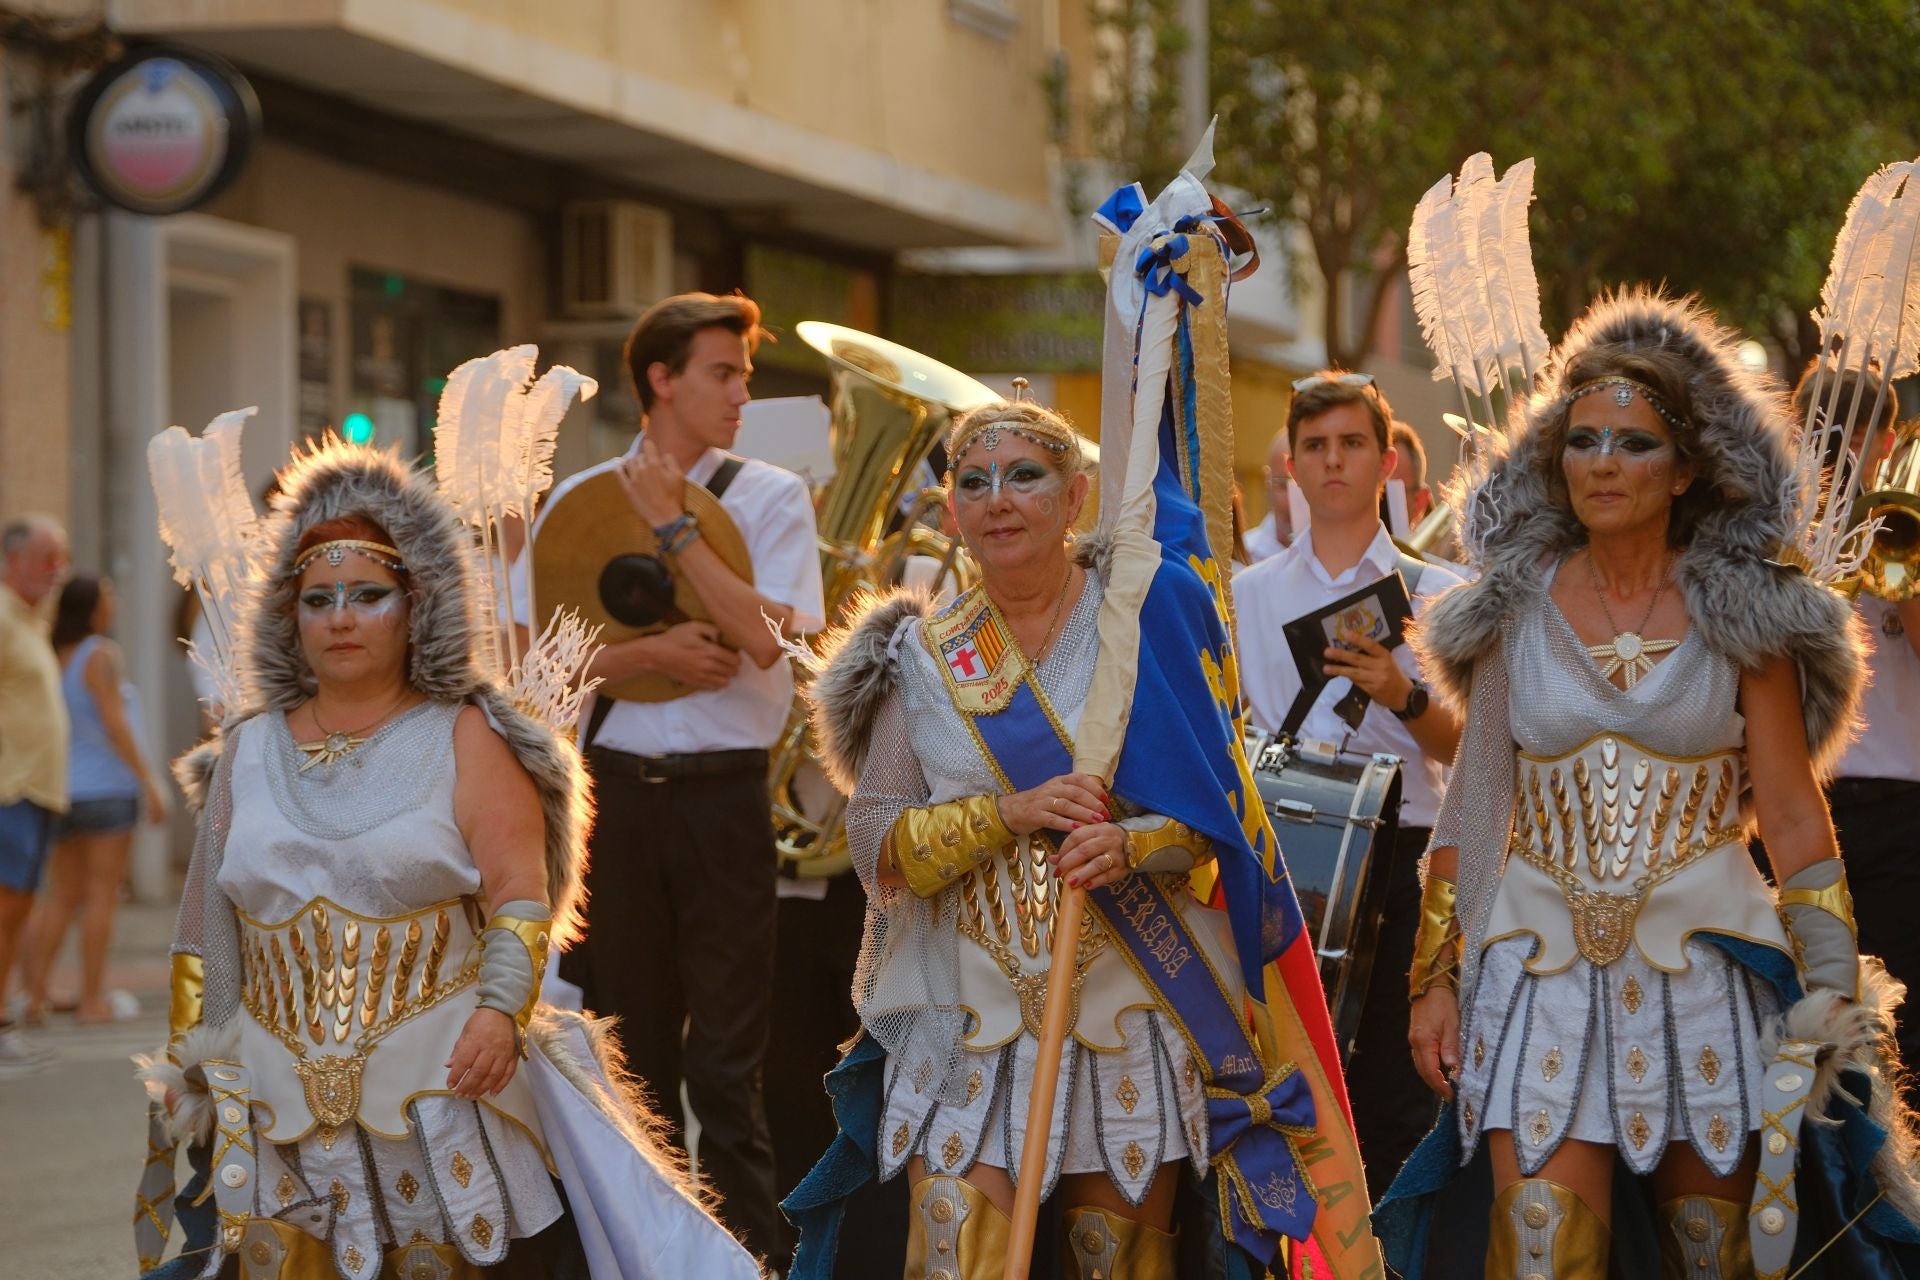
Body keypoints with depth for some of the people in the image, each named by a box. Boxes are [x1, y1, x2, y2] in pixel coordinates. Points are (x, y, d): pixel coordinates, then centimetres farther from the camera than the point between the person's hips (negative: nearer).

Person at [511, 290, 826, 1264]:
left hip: (722, 791, -2)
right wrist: (650, 652, -13)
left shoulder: (771, 499, 3)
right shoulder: (580, 500, 7)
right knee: (632, 1048, 10)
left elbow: (767, 638, -12)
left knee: (725, 1063, -4)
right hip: (616, 788, 2)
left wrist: (673, 525, -11)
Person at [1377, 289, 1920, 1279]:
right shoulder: (1516, 611, 6)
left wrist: (1835, 1000, -3)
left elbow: (1794, 819, 2)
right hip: (1541, 965, 1)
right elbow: (1471, 806, 9)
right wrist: (1433, 978, 4)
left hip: (1703, 967, -1)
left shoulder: (1740, 615, 2)